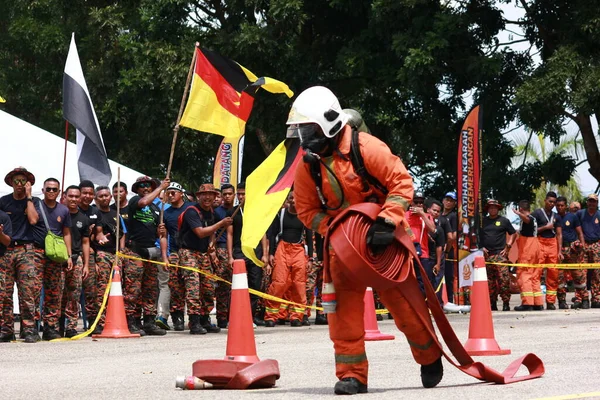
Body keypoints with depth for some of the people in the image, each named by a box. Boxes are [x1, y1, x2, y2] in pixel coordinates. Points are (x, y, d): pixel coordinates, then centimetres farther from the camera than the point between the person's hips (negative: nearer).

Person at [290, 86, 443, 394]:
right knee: (343, 301, -7)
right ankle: (352, 374, -2)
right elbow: (307, 210, 2)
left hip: (382, 237, -4)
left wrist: (387, 222, -29)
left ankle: (430, 356, 24)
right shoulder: (307, 165, -5)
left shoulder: (365, 148, -21)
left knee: (399, 298, 1)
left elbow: (402, 181, -20)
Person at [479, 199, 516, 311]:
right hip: (487, 255, 3)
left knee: (504, 279, -13)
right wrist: (481, 247, 6)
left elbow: (513, 234, 13)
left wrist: (508, 246, 3)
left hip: (500, 254, -3)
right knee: (489, 281, 4)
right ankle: (492, 303, 11)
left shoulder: (504, 220, 8)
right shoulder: (482, 221, 14)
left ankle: (506, 303, -10)